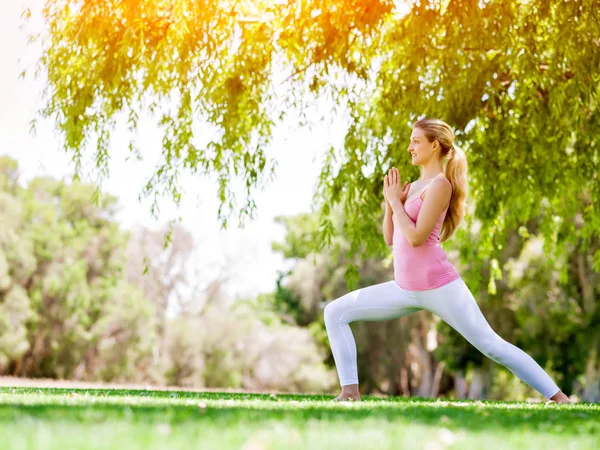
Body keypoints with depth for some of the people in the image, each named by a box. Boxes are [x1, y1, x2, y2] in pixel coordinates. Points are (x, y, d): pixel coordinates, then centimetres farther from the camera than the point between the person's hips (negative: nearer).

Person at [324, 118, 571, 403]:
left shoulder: (439, 184, -9)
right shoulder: (413, 187, 15)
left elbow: (416, 237, -19)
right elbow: (390, 238, 15)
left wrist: (395, 201, -8)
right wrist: (390, 201, 3)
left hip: (437, 286, -8)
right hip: (405, 289, 8)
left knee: (491, 345, -6)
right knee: (335, 312, 1)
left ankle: (558, 397, 1)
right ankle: (350, 391, -2)